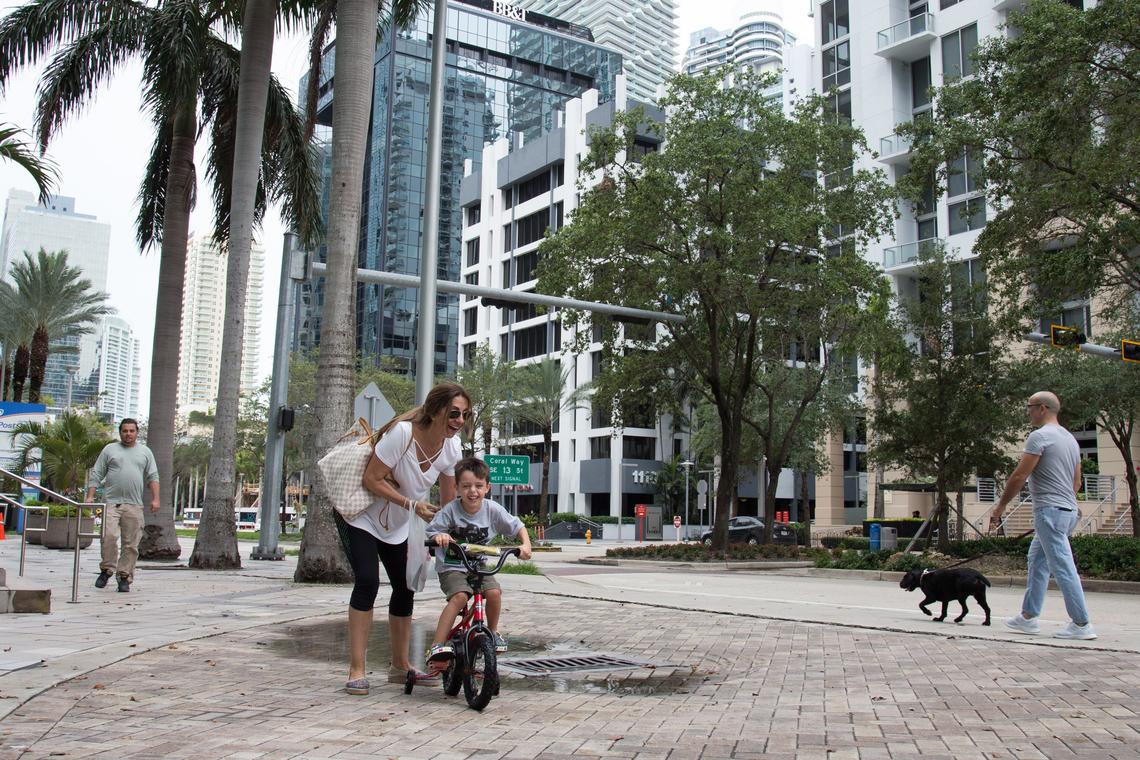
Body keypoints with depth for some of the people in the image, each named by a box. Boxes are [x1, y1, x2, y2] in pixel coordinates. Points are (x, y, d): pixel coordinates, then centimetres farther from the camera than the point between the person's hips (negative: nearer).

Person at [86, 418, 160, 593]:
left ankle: (125, 577, 6)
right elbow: (97, 475, 9)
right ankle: (107, 570, 4)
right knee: (109, 536, -14)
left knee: (131, 543, -1)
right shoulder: (109, 449, 12)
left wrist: (155, 499, 0)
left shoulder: (145, 452, 16)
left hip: (134, 505, 1)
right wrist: (90, 496, -1)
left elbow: (153, 477, 12)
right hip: (111, 502, -1)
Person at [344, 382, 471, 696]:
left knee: (405, 588, 7)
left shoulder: (451, 447, -12)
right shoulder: (402, 432, -31)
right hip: (363, 517, -6)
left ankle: (400, 667, 22)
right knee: (368, 582, -20)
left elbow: (448, 501, -1)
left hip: (396, 527, 6)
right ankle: (357, 670, -12)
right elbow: (372, 479, -26)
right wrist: (413, 505, -30)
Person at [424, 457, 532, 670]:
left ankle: (492, 631, 7)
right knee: (459, 596, -29)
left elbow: (517, 526, 2)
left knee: (494, 592, -22)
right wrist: (438, 537, -39)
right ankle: (437, 646, -27)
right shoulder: (450, 511, -15)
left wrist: (526, 544, -16)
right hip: (451, 567, -3)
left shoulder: (492, 509, -8)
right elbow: (430, 533, -16)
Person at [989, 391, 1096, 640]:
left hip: (1050, 510, -10)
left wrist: (1000, 506, -5)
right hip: (1069, 511, 10)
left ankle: (1081, 624, -4)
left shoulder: (1040, 436, -11)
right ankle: (1029, 616, 19)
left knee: (1063, 567, -6)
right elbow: (1076, 481, 21)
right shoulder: (1070, 438, 17)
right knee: (1037, 561, 15)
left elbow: (1019, 476, -12)